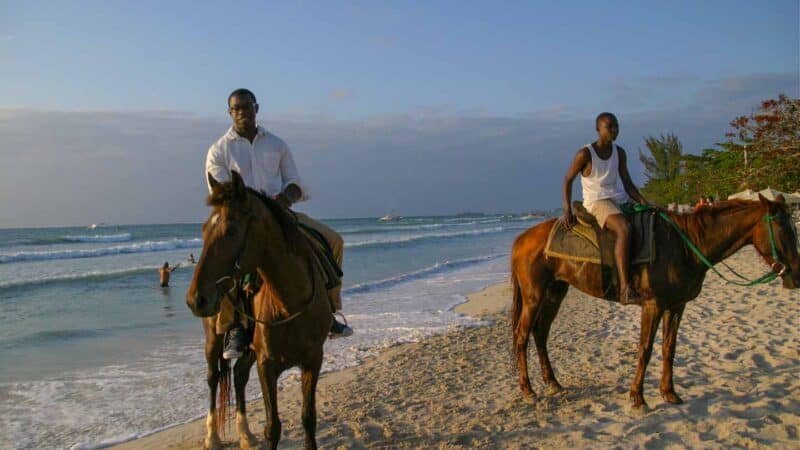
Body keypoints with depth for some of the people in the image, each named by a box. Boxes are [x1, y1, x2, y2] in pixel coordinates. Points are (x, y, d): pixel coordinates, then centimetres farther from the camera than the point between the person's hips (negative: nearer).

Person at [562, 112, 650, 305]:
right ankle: (625, 290, -42)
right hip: (596, 202, -8)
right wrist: (567, 210, -11)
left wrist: (645, 203, -6)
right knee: (624, 229, -35)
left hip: (620, 200, 8)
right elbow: (568, 180, -1)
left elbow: (627, 184, 9)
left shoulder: (620, 153, 10)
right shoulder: (585, 154, -7)